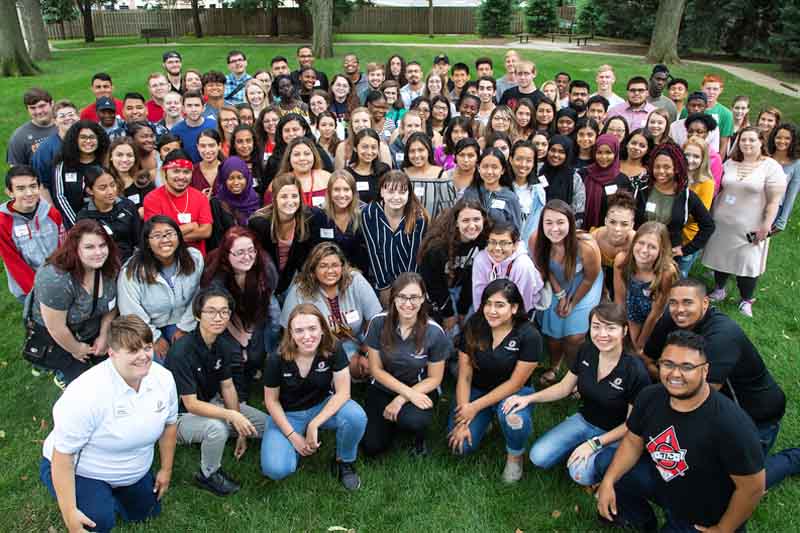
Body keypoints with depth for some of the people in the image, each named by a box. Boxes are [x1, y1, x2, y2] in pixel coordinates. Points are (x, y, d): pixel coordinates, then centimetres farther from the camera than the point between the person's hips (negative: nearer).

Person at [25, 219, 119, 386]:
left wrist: (104, 336, -2)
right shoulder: (55, 279, -37)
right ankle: (63, 376, 30)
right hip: (53, 337, -5)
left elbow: (111, 303, -2)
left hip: (91, 331, 5)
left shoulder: (109, 268, -18)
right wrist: (77, 350, -14)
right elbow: (56, 327, -28)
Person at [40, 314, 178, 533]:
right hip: (80, 471, -6)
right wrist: (69, 513, -26)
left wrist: (166, 469, 7)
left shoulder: (163, 378, -16)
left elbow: (169, 423, 2)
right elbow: (63, 454, -27)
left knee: (145, 514, 20)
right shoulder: (87, 393, -34)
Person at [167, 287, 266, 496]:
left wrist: (240, 430, 0)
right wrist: (231, 415, -38)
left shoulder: (223, 344, -6)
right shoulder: (182, 352, -28)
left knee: (266, 424, 2)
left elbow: (227, 386, 1)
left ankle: (207, 440, 17)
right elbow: (191, 404, -27)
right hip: (181, 414, -7)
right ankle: (208, 475, -8)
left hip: (211, 403, 7)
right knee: (217, 427, -37)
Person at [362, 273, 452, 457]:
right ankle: (394, 420, 22)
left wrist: (402, 399, -19)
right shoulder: (379, 323, -17)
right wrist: (408, 392, -19)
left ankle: (420, 437, 4)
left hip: (420, 389, -2)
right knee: (372, 448, -10)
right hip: (383, 388, 2)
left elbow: (434, 379, -8)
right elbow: (376, 369, -8)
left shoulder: (434, 332, -19)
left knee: (413, 420, -34)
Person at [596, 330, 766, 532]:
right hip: (661, 481, 6)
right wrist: (608, 481, -12)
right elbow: (633, 441, -1)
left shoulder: (731, 424, -33)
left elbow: (753, 487, -23)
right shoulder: (650, 397, -14)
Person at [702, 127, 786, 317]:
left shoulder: (771, 166, -8)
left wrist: (766, 225, -15)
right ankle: (719, 290, 37)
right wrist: (712, 215, 10)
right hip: (722, 223, 4)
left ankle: (746, 301, 19)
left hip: (750, 228, -4)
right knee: (720, 258, 15)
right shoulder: (729, 163, 5)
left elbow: (774, 200, -11)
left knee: (748, 264, 1)